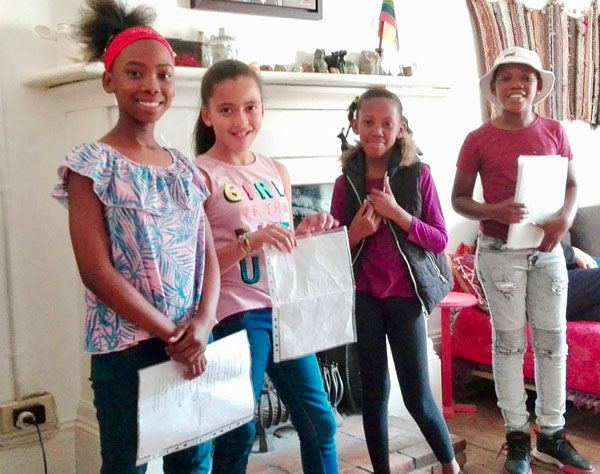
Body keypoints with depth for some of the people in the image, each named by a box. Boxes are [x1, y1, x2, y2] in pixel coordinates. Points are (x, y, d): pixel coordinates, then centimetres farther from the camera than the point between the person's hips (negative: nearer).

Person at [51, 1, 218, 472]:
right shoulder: (91, 164, -7)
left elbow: (209, 257, 6)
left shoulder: (185, 168, 9)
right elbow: (96, 269, -14)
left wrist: (201, 325, -12)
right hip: (126, 349, -5)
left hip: (193, 345, 5)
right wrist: (170, 332, -14)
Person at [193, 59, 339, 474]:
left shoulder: (278, 173, 9)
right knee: (238, 432, 4)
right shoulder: (201, 175, -10)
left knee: (320, 421, 13)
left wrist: (306, 233, -2)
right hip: (237, 314, -6)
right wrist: (250, 241, -25)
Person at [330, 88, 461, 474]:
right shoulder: (346, 182, 0)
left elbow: (439, 239, -5)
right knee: (373, 391, 11)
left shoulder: (419, 174, -4)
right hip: (363, 297, 2)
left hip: (405, 295, -1)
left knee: (417, 396, 6)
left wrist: (397, 213, -17)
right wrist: (357, 231, -15)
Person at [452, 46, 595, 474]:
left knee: (554, 341, 9)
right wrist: (493, 211, -23)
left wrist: (566, 217, -13)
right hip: (500, 253, -3)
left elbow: (572, 185, 8)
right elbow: (459, 200, -3)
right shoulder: (478, 140, -7)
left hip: (547, 251, 3)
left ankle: (552, 433, 24)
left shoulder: (554, 132, 2)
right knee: (509, 343, 5)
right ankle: (517, 437, 18)